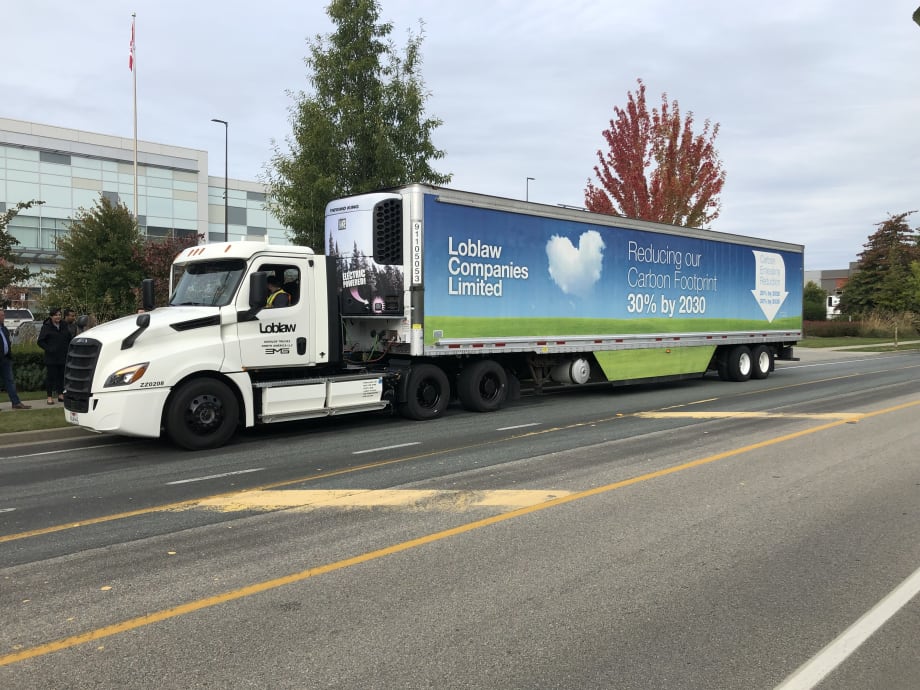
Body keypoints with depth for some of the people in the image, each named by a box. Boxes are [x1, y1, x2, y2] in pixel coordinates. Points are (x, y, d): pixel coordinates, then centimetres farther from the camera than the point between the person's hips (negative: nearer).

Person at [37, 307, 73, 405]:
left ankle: (61, 394, 17)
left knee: (62, 375, 8)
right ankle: (50, 397, 3)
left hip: (63, 356, 4)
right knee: (51, 376, -2)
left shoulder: (64, 326, 9)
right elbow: (40, 341, -5)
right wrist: (49, 349, -15)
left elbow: (69, 338, 19)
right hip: (51, 357, -4)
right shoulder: (46, 327, -4)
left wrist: (67, 349, 7)